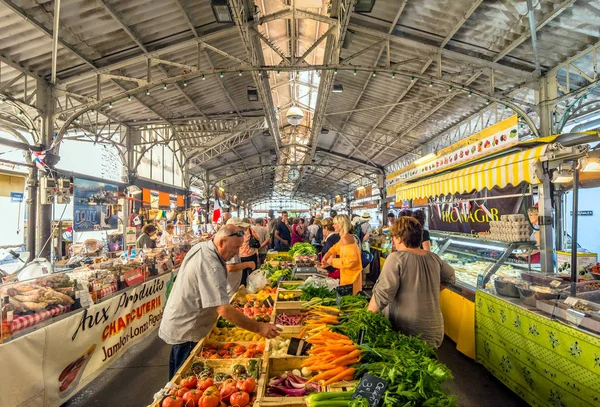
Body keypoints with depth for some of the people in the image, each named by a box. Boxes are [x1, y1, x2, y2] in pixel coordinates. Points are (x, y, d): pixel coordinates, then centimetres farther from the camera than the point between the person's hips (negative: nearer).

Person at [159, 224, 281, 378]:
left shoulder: (200, 247, -4)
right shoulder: (211, 267, -34)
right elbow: (224, 310, -38)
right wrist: (259, 328, -35)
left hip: (177, 323, 9)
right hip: (186, 332, -9)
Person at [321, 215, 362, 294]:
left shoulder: (346, 238, -24)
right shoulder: (344, 237, 6)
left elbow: (351, 260, -29)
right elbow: (336, 247, 22)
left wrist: (333, 261, -19)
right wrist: (327, 256, 6)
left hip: (351, 275, -9)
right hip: (347, 274, 9)